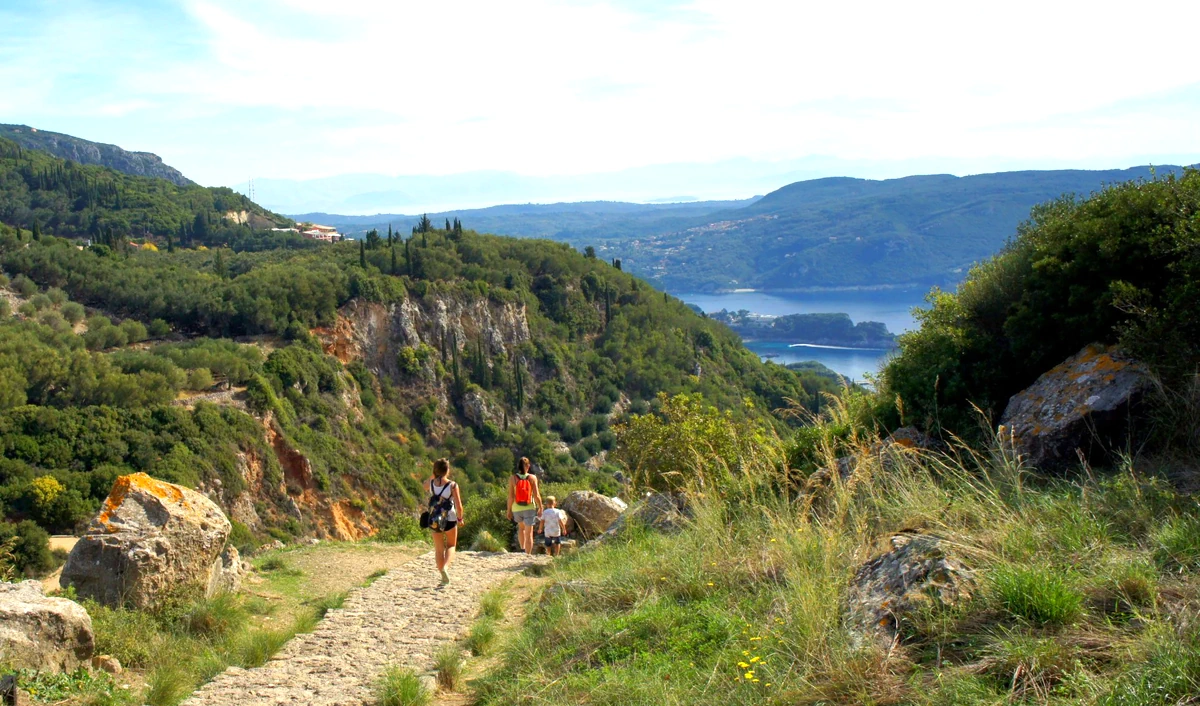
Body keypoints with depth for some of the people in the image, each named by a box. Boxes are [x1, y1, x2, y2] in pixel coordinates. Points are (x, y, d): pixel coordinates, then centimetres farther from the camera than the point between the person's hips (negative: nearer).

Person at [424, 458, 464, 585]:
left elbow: (425, 485, 23)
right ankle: (445, 567, -9)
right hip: (450, 520, -2)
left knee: (438, 550, 14)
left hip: (434, 521, 2)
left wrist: (434, 476, 13)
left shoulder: (431, 483, -4)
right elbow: (459, 506, -13)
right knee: (451, 546, 17)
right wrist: (460, 519, 3)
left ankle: (444, 577, 13)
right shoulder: (452, 485, -13)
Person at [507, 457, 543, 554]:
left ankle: (522, 549, 22)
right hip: (529, 508, -2)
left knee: (521, 527, 28)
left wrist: (509, 510, 2)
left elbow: (510, 496, -8)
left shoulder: (512, 478, -8)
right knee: (529, 534, 4)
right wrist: (540, 507, 4)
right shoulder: (532, 477, -9)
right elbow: (536, 495, -10)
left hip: (517, 509, 2)